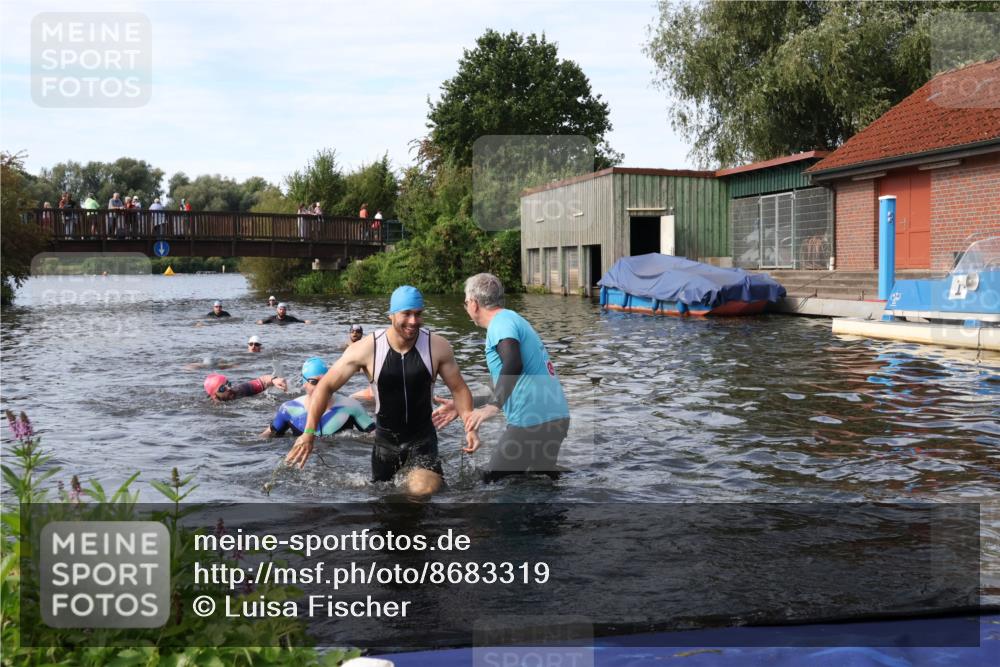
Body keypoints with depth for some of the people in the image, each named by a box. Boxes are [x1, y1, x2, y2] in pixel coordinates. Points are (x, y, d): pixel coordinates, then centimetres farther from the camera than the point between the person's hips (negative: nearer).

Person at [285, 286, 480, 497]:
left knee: (424, 491, -23)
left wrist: (470, 426, -18)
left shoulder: (437, 347, -14)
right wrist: (309, 432, -16)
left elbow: (459, 389, -2)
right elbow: (326, 385, -10)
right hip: (385, 438, 1)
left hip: (422, 438, -1)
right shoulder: (367, 349, -17)